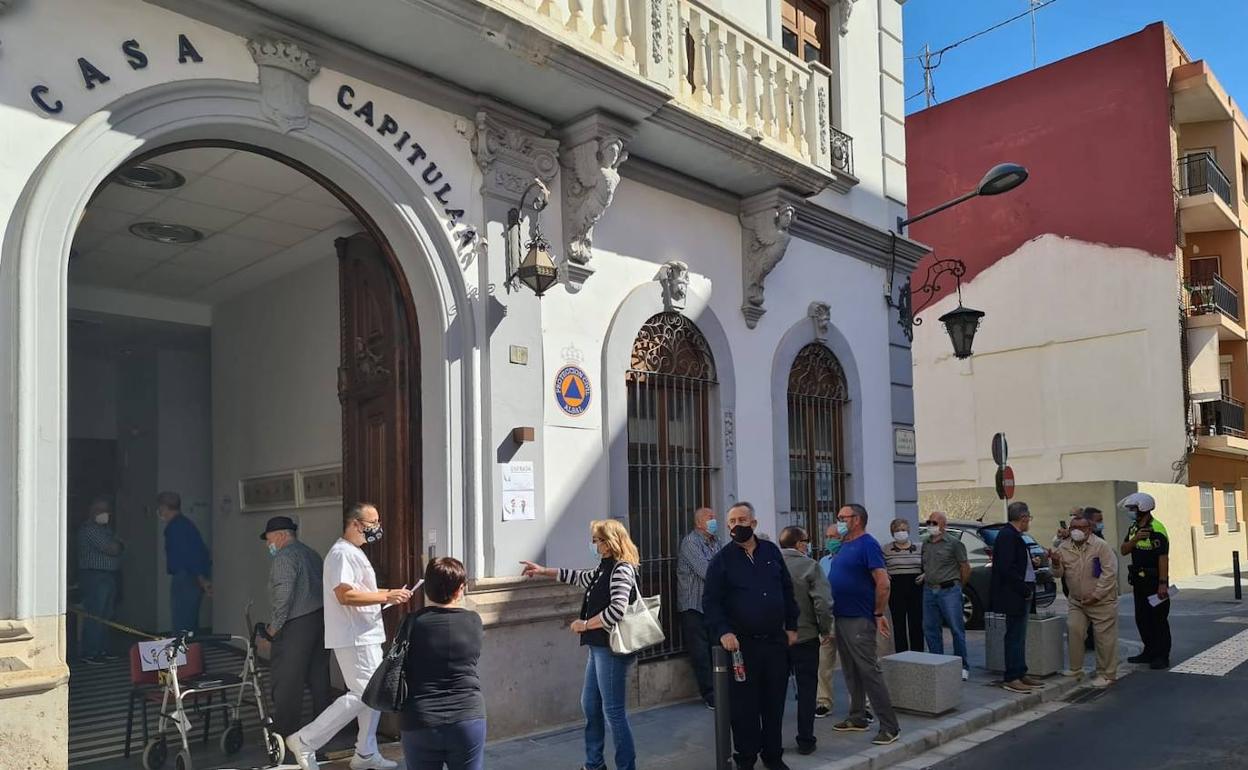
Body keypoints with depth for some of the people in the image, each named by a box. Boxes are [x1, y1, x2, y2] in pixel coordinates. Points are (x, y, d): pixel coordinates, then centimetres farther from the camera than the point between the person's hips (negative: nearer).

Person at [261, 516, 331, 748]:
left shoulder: (283, 558, -10)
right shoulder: (312, 554, 17)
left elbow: (283, 595, -19)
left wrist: (274, 626, -10)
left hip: (296, 625, -9)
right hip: (321, 620, 9)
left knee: (286, 682, -3)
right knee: (319, 677, 13)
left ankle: (284, 734, 0)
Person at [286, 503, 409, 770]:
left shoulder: (355, 553, 17)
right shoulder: (342, 553, -17)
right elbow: (345, 595, -26)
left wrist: (388, 594, 12)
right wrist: (385, 596, -23)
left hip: (366, 636, 11)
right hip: (354, 638, -11)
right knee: (362, 694, -10)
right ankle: (305, 741, -3)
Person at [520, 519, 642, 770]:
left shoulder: (622, 569, -17)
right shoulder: (605, 567, 12)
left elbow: (617, 609, -27)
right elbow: (582, 578, 29)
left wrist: (585, 624, -16)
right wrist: (544, 571, 30)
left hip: (612, 648, -10)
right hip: (599, 646, 10)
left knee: (614, 711, -3)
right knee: (590, 705, 18)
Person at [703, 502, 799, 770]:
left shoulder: (771, 551, 7)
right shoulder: (722, 559, -4)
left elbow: (787, 590, 13)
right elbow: (711, 601, -7)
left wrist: (792, 626, 9)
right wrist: (723, 632, -20)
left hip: (775, 640, 3)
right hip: (742, 643, -3)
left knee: (775, 702, 11)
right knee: (744, 705, 2)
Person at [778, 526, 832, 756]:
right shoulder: (809, 566, -12)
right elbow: (823, 602, -18)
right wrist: (825, 630, -4)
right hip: (805, 637, -3)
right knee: (806, 689, 9)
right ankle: (805, 741, 13)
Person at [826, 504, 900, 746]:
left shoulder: (867, 545, -13)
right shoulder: (846, 546, 15)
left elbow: (883, 583, -19)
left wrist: (879, 614, -16)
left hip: (859, 620, -9)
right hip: (842, 617, 9)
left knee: (869, 672, -8)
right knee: (851, 672, 15)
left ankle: (889, 726, -3)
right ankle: (857, 718, 25)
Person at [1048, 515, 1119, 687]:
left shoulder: (1101, 546, -11)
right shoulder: (1064, 547, 5)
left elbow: (1109, 573, -14)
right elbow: (1058, 573, 9)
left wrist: (1096, 595, -17)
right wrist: (1056, 563, -15)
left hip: (1102, 602, -5)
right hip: (1076, 601, 5)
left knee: (1104, 637, -1)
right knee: (1073, 630, -2)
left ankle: (1106, 675, 9)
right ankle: (1075, 668, 12)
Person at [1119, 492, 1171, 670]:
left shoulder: (1156, 529, -17)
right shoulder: (1133, 528, 11)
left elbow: (1163, 558, -20)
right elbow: (1124, 551, 8)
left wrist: (1163, 583, -24)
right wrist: (1134, 539, -11)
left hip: (1154, 580, -9)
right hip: (1139, 581, 9)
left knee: (1158, 618, -1)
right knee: (1142, 618, 14)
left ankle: (1162, 656, 6)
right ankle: (1149, 652, 25)